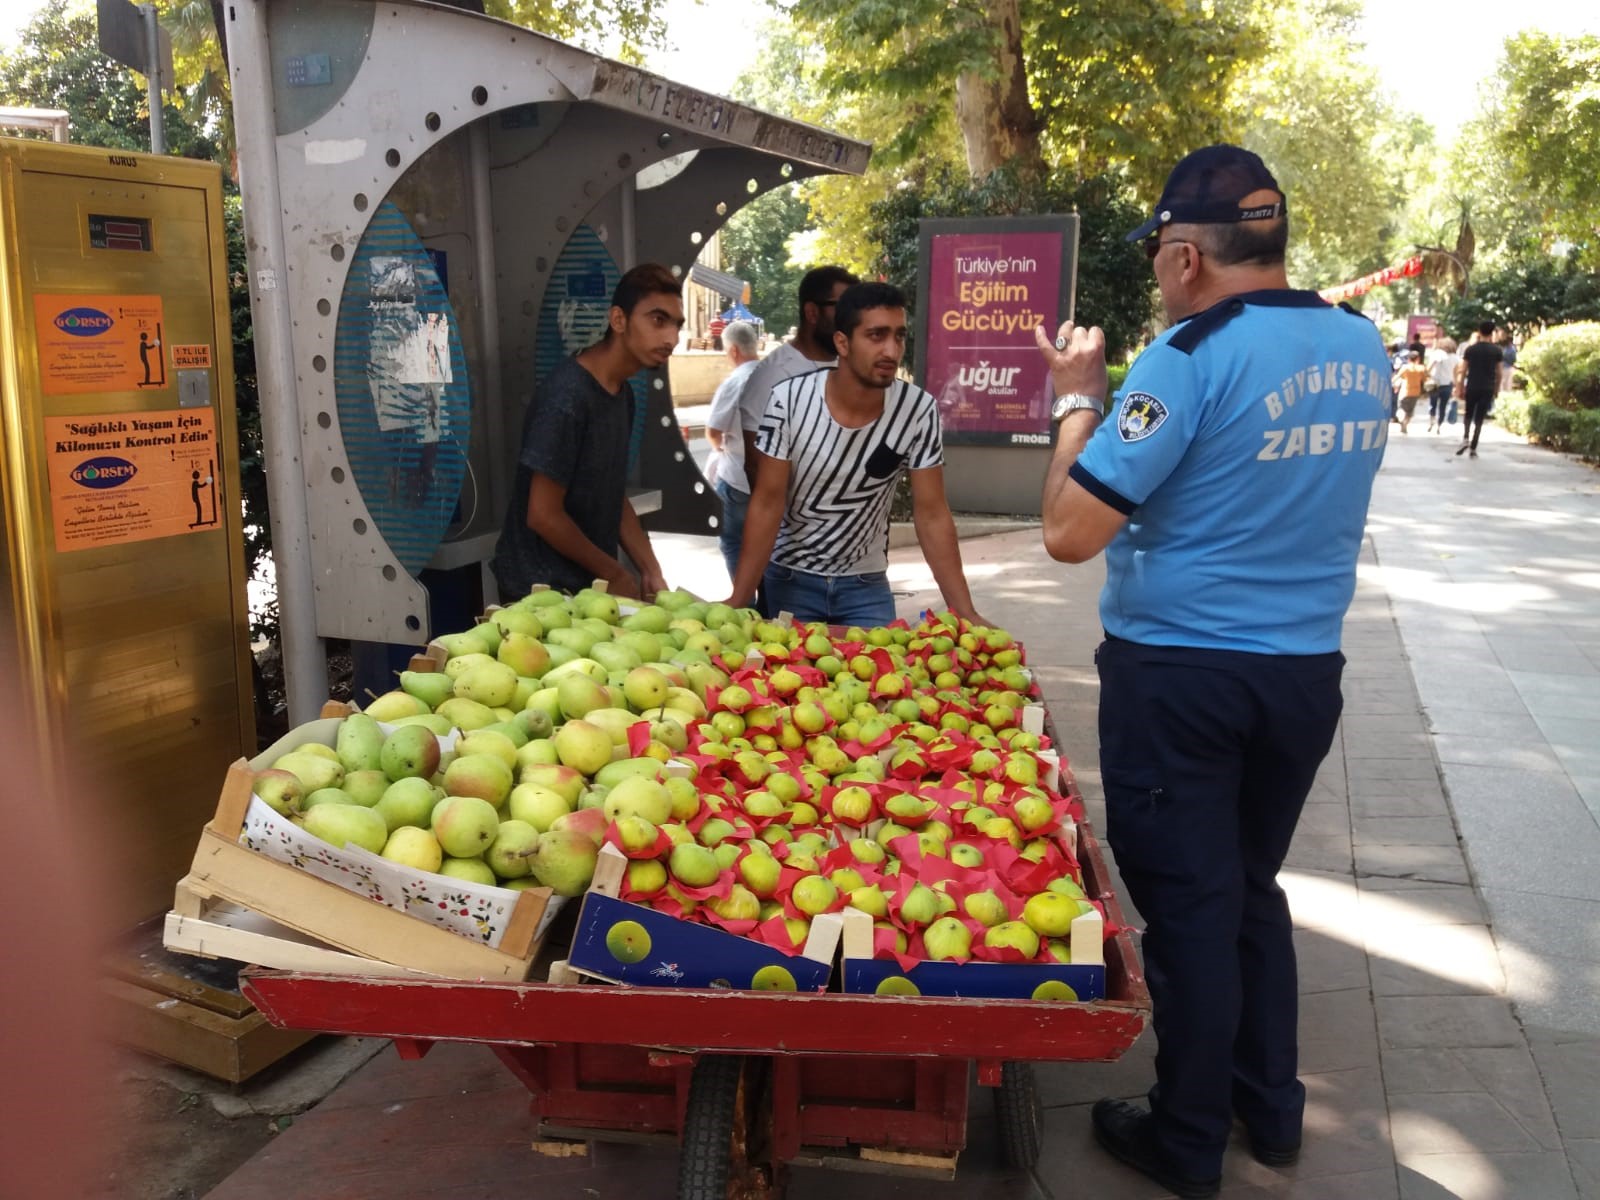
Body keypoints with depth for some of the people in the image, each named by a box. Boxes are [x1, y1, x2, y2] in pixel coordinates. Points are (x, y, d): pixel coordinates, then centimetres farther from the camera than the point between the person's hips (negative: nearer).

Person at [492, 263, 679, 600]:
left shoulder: (623, 393, 6)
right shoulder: (567, 396, -21)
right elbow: (543, 516, -21)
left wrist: (651, 571, 2)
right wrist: (615, 574, -12)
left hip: (592, 583, 8)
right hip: (543, 590, -8)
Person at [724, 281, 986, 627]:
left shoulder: (918, 410, -16)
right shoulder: (789, 401, -19)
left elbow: (932, 515, -12)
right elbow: (767, 504, -15)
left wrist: (965, 611, -18)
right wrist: (739, 599, -21)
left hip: (866, 585, 1)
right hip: (791, 578, -1)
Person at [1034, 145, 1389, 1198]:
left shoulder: (1193, 356, -18)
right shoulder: (1365, 350, 4)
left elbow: (1070, 533, -19)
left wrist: (1079, 399, -4)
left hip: (1180, 673, -6)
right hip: (1306, 670, 6)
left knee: (1189, 903, 7)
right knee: (1254, 886, 21)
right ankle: (1272, 1106, 35)